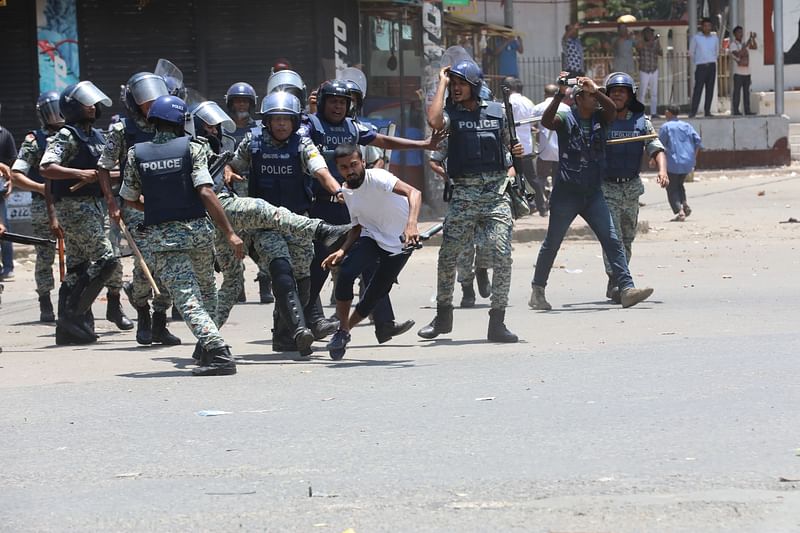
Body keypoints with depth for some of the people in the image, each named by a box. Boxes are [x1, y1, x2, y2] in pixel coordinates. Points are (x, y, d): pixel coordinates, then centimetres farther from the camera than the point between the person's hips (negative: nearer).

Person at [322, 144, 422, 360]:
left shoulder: (377, 178, -25)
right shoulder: (346, 191, -4)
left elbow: (414, 193, -41)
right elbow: (358, 227, 8)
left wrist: (411, 224, -58)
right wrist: (342, 251, -10)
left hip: (399, 244, -4)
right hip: (371, 237, 4)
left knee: (374, 295, -2)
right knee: (346, 274, -22)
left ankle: (346, 328, 24)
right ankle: (342, 331, -6)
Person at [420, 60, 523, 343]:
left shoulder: (496, 111, 12)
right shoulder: (451, 113, 4)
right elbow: (434, 121, -20)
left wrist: (514, 153, 2)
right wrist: (442, 83, -10)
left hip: (496, 192, 1)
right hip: (464, 192, -1)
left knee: (502, 254, -11)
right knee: (448, 254, -1)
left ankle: (497, 322, -6)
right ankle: (443, 315, 17)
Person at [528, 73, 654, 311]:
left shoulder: (599, 117, 7)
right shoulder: (565, 118, -4)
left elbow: (613, 110, -14)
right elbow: (546, 121, -24)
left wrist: (595, 90, -25)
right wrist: (560, 94, -32)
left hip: (593, 193, 4)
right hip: (566, 193, -4)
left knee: (612, 241, -6)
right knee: (552, 244, 6)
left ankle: (627, 289, -10)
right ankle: (537, 291, 17)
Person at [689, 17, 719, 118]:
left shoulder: (714, 38, 10)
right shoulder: (696, 38, 0)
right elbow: (691, 53, 7)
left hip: (712, 66, 4)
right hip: (701, 67, -4)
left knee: (710, 90, 3)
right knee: (698, 89, -10)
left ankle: (707, 111, 7)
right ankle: (693, 111, -10)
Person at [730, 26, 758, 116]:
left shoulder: (744, 44, 15)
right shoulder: (733, 45, -4)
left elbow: (755, 47, 8)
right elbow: (738, 54, -19)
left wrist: (753, 38, -7)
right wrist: (746, 45, -21)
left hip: (747, 72, 6)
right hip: (738, 72, -6)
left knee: (746, 92, 5)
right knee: (737, 92, -5)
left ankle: (747, 110, 6)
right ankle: (736, 111, -3)